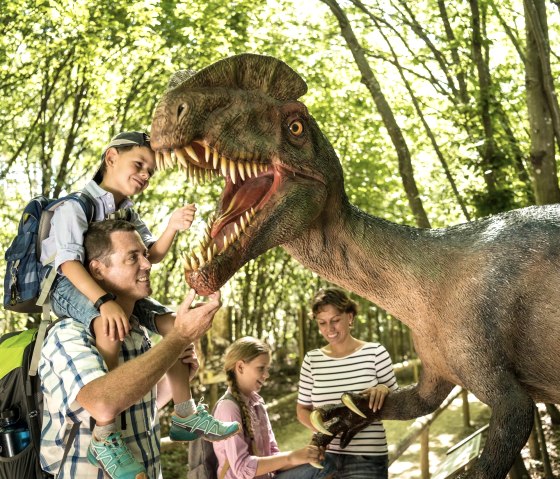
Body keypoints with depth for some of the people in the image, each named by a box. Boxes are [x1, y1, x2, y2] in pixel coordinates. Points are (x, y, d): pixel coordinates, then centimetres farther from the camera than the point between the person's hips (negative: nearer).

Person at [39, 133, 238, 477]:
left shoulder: (130, 215, 13)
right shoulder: (76, 204, -13)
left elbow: (152, 256, 2)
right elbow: (68, 262, -25)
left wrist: (172, 228, -19)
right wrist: (104, 301, -40)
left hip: (114, 290, 8)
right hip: (69, 288, -8)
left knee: (173, 323, -3)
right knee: (110, 327, -39)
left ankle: (185, 414, 3)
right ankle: (105, 433, -37)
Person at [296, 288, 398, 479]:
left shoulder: (375, 352, -5)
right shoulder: (312, 360, 2)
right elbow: (302, 409, 10)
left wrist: (383, 389, -20)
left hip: (367, 460, -2)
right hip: (325, 457, 3)